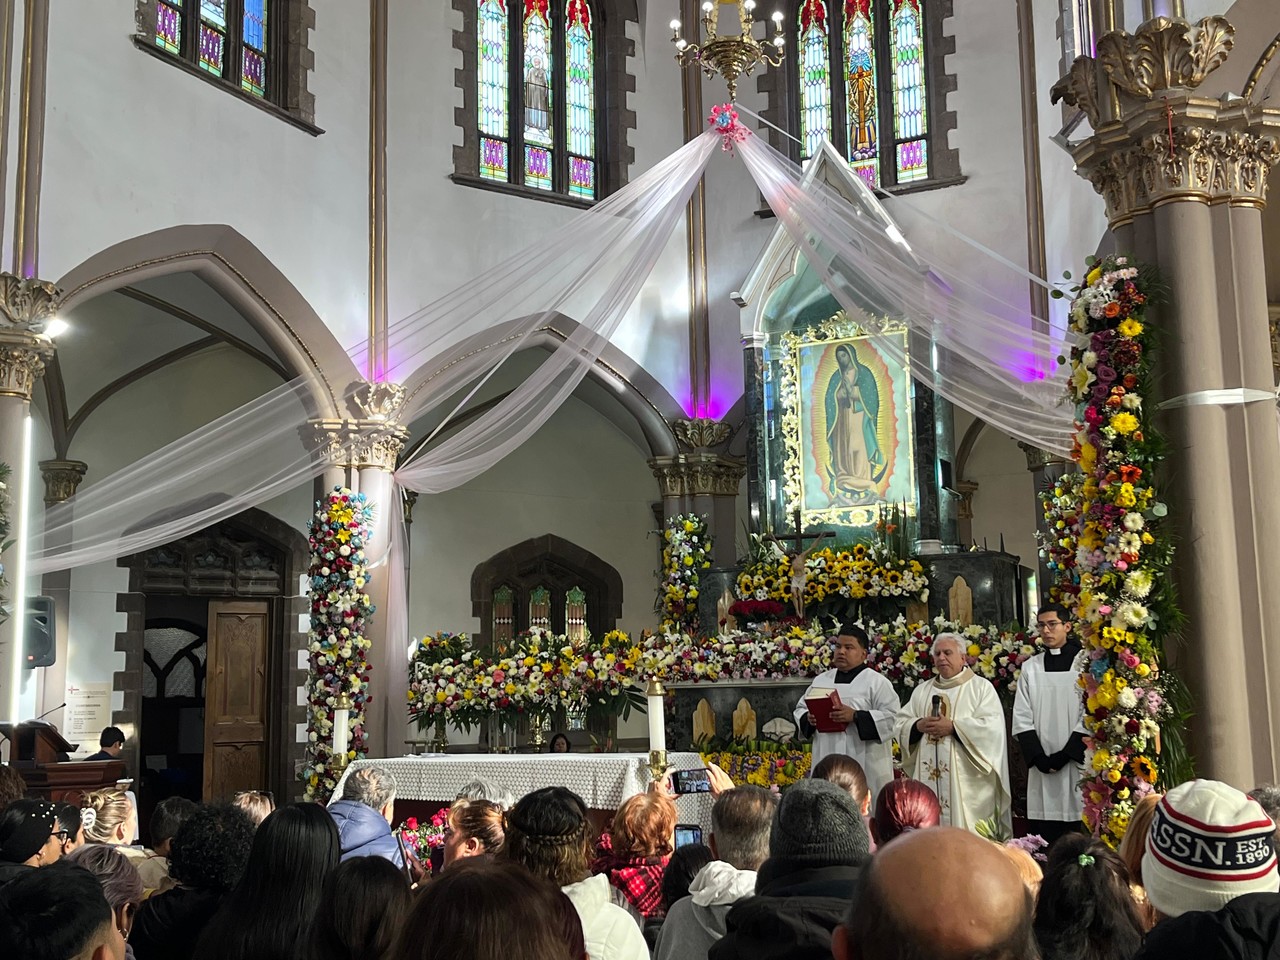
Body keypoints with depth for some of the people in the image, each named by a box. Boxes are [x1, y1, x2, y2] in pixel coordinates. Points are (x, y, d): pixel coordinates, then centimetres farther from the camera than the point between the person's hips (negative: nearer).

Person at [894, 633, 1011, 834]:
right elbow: (902, 723, 12)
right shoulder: (921, 690, 18)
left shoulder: (981, 687, 4)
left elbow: (992, 726, -9)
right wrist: (918, 726, -9)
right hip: (928, 777, 4)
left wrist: (952, 727, -15)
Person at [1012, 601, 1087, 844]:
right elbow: (1022, 719, 7)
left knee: (1078, 833, -5)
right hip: (1041, 768, 3)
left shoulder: (1084, 663, 1)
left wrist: (1065, 755, -11)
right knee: (1043, 840, 0)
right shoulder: (1030, 668, 11)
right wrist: (1039, 758, -6)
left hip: (1076, 761, -3)